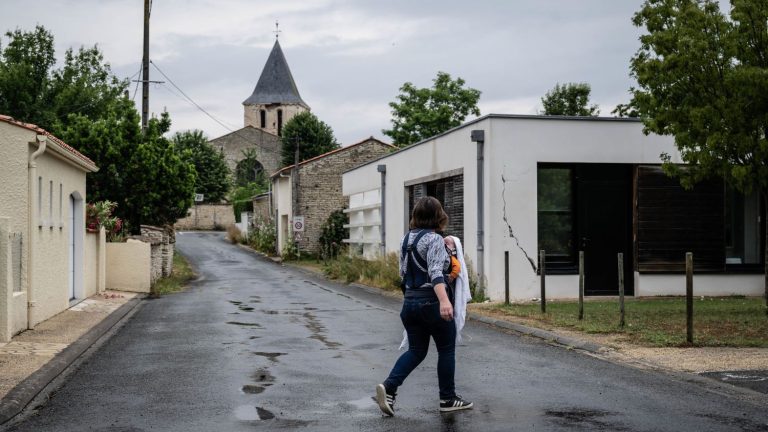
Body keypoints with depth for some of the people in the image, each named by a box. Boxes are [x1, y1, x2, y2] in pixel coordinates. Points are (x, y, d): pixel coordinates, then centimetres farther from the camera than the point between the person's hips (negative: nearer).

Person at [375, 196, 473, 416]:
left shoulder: (406, 239, 9)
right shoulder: (434, 239, -14)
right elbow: (435, 272, -28)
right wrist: (444, 300, -38)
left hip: (409, 301, 7)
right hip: (431, 302, -7)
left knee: (416, 350, 13)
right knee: (446, 349, 10)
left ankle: (389, 386, -7)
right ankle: (448, 399, 17)